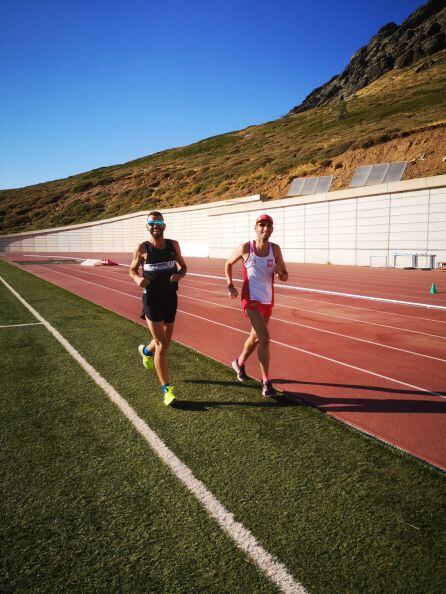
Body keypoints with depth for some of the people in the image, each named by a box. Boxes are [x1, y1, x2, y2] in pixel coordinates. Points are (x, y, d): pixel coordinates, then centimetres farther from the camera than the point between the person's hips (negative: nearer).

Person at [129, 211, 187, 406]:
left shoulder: (173, 245, 1)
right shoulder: (142, 248, -7)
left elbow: (183, 266, 11)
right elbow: (132, 270, 4)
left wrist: (180, 274, -12)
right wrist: (138, 279, -19)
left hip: (171, 298, 4)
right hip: (152, 300, -4)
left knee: (166, 340, 19)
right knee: (161, 344, -7)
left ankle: (146, 350, 54)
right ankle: (166, 390, 3)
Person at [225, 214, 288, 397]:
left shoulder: (275, 249, 0)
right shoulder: (245, 248, -9)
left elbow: (285, 277, 4)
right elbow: (228, 264, 8)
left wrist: (280, 272, -19)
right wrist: (230, 285, -3)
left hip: (268, 300, 5)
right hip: (251, 299, -5)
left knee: (256, 337, 19)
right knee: (265, 338, -17)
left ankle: (240, 363, 47)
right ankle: (266, 382, -7)